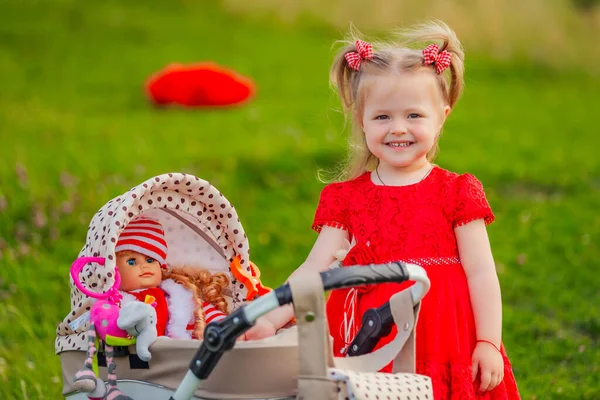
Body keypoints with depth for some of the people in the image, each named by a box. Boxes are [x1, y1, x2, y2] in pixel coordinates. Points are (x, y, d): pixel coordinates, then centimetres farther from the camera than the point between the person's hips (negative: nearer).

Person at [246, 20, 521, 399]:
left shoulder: (456, 193, 2)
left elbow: (481, 272, 0)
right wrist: (270, 319, -13)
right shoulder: (346, 197, 8)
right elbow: (314, 269, 1)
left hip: (441, 335, -1)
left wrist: (489, 344, -7)